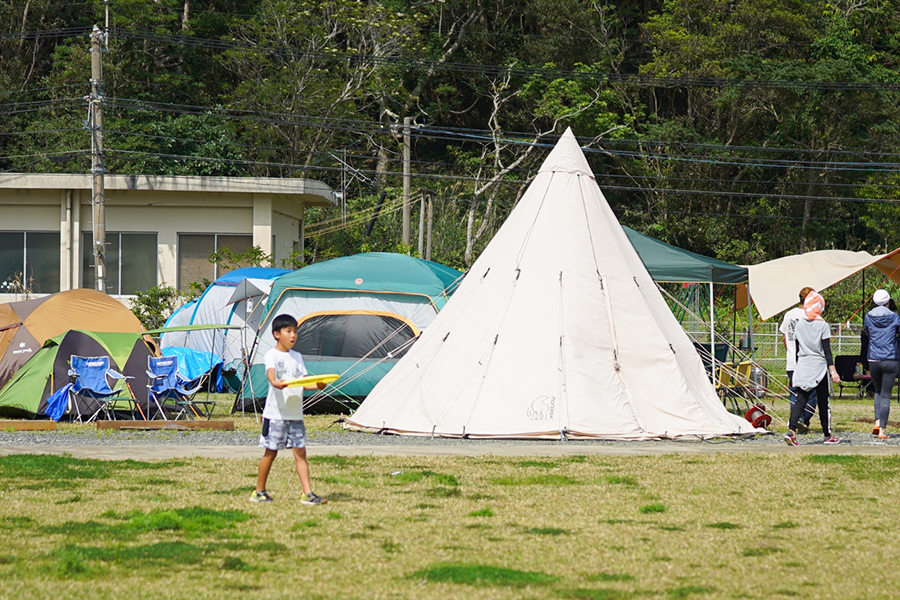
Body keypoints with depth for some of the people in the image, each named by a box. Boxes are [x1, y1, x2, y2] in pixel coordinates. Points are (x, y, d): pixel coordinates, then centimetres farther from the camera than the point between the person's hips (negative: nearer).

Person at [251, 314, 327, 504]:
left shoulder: (297, 356, 15)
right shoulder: (272, 355, -5)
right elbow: (270, 373, -24)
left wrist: (317, 385, -8)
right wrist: (276, 382, -46)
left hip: (295, 414, 5)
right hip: (276, 412, -5)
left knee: (300, 452, -1)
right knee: (271, 451, 1)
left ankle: (307, 493, -4)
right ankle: (259, 492, 13)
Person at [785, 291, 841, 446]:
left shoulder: (799, 325, 5)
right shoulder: (822, 325, -8)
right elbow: (827, 350, -10)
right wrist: (833, 370, -9)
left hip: (802, 367, 4)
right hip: (819, 366, -4)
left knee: (801, 400, 0)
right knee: (823, 402, 7)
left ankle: (791, 430, -21)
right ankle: (827, 435, 17)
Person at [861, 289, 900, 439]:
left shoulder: (868, 317, 0)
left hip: (873, 360, 2)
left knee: (878, 391, 21)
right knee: (886, 395, 2)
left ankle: (877, 422, 5)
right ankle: (882, 430, -2)